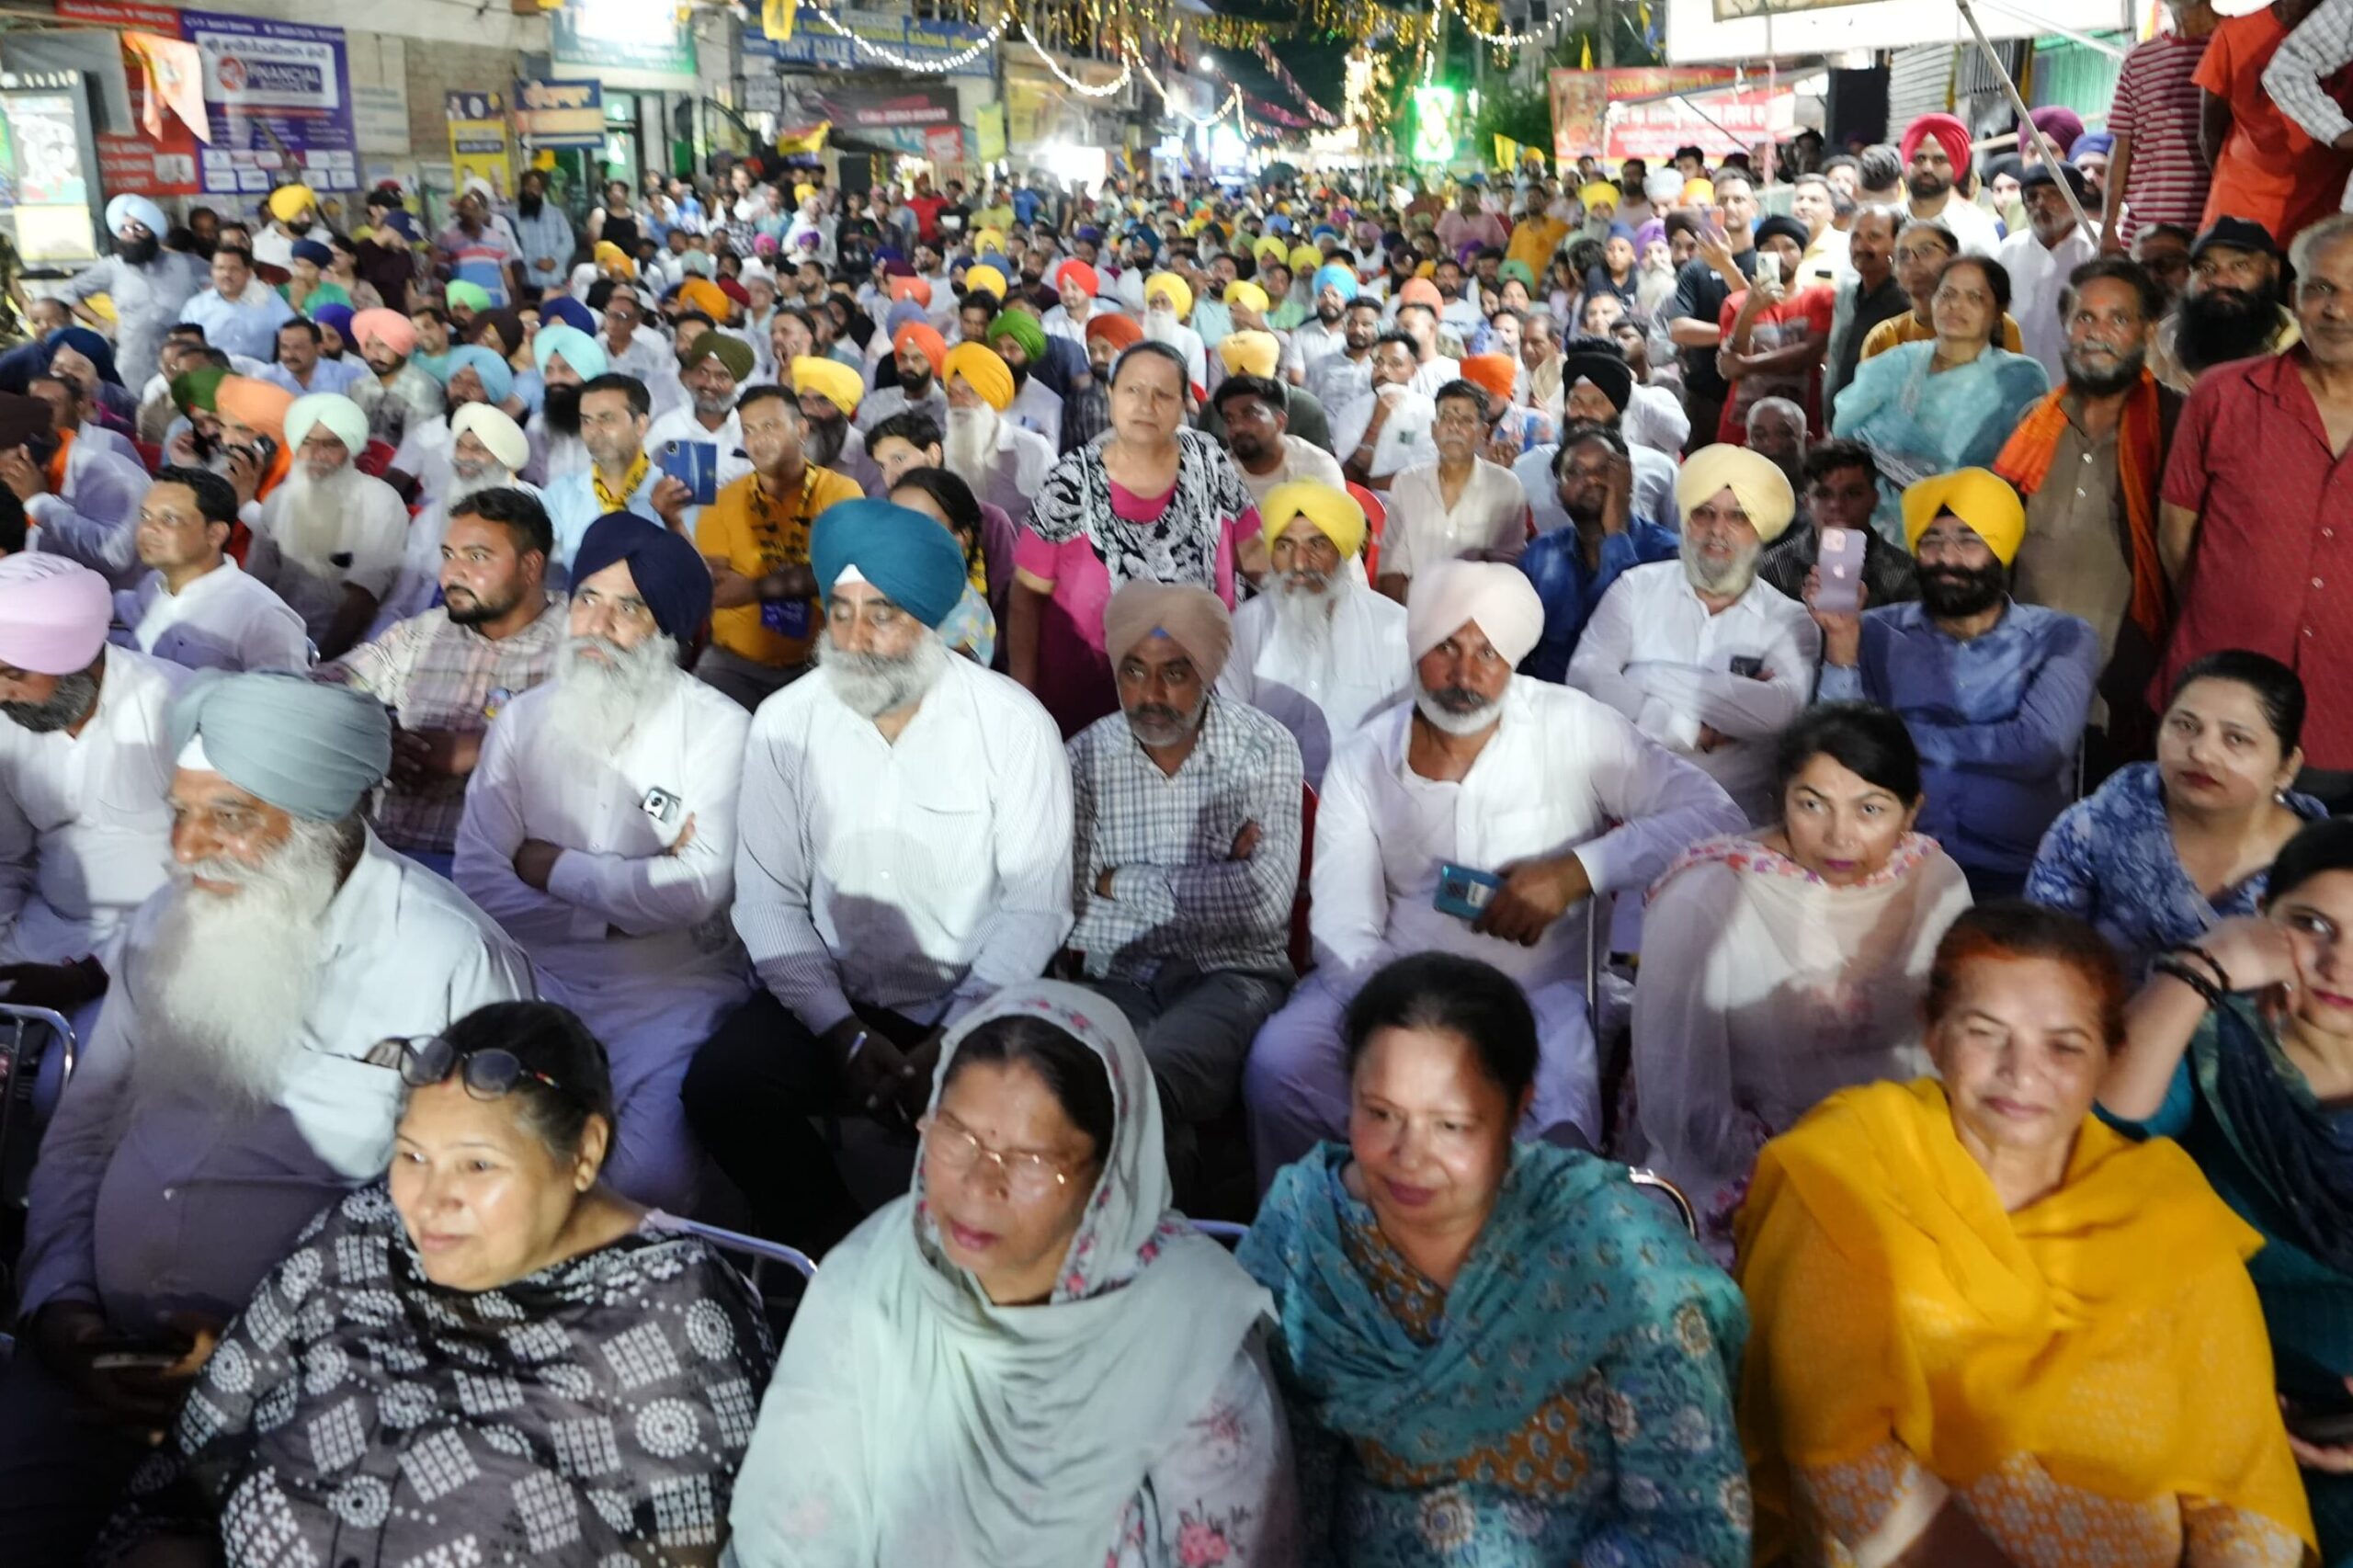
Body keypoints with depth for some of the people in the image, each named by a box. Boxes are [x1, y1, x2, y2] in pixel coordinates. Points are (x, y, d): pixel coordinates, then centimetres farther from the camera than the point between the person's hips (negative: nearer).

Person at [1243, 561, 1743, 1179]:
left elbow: (1715, 815, -8)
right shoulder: (1361, 764, 3)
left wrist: (1577, 870, -18)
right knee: (1277, 1066, -26)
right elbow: (1343, 933, -4)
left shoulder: (1575, 728, -3)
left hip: (1537, 991, -2)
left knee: (1556, 1128, -32)